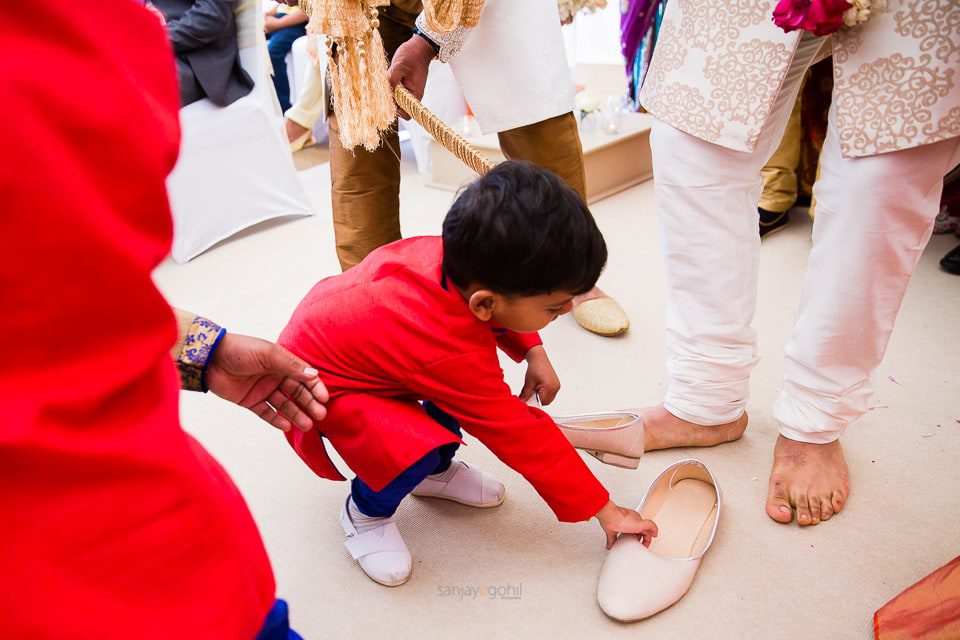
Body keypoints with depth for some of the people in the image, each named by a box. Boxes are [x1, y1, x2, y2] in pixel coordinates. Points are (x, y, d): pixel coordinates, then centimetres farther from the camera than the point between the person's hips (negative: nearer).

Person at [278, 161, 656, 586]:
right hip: (321, 383, -8)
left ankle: (437, 470, 17)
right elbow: (524, 439, -27)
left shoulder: (461, 257, -22)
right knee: (413, 451, -29)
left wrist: (533, 353, -4)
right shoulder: (453, 356, -39)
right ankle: (365, 512, 4)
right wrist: (604, 511, -16)